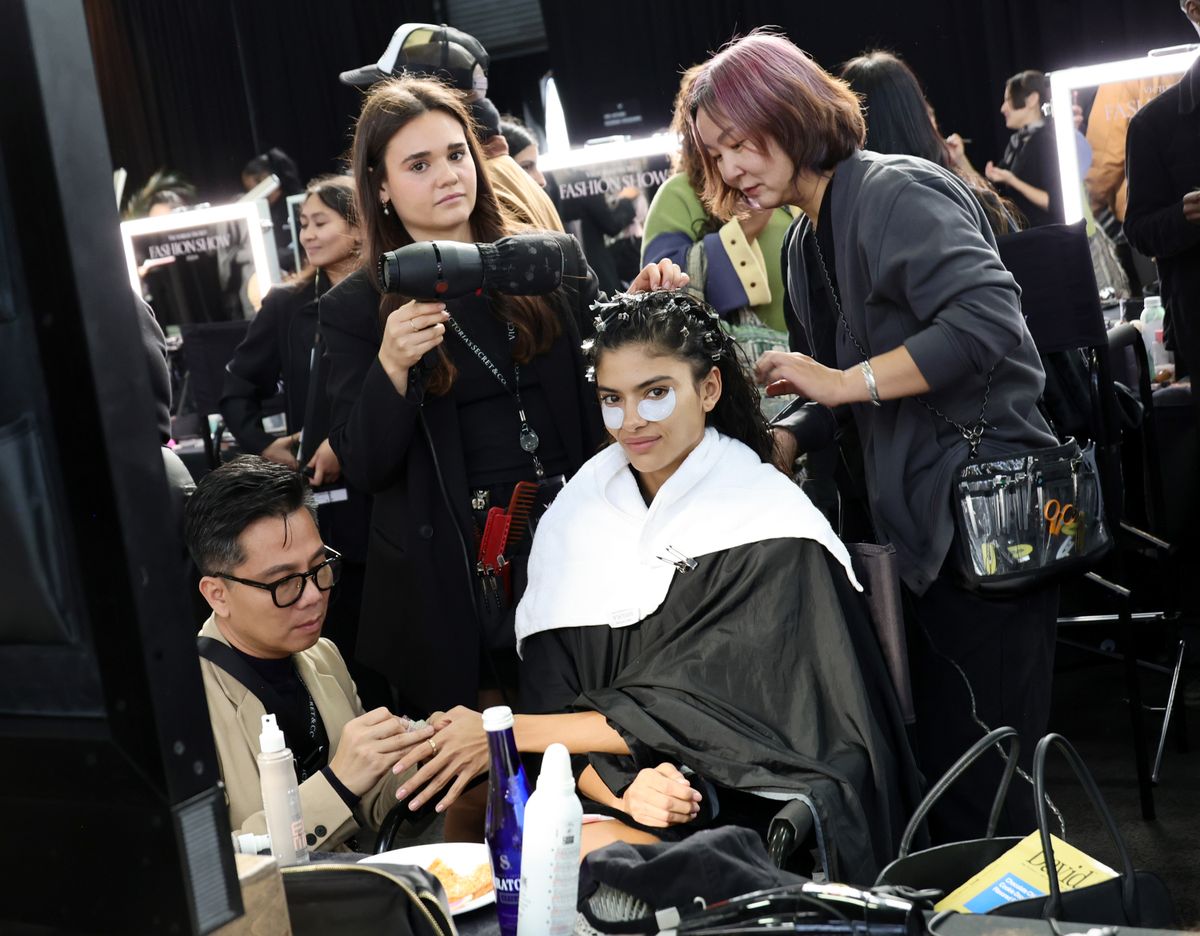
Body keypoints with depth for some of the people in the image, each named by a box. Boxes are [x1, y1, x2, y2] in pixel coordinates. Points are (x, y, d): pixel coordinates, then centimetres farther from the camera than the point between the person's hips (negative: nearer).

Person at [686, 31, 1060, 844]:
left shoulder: (899, 192, -12)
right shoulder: (805, 244, 15)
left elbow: (988, 321, -26)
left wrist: (846, 381, -22)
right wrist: (778, 439, 3)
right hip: (921, 528, 9)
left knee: (986, 783, -3)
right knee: (942, 771, 15)